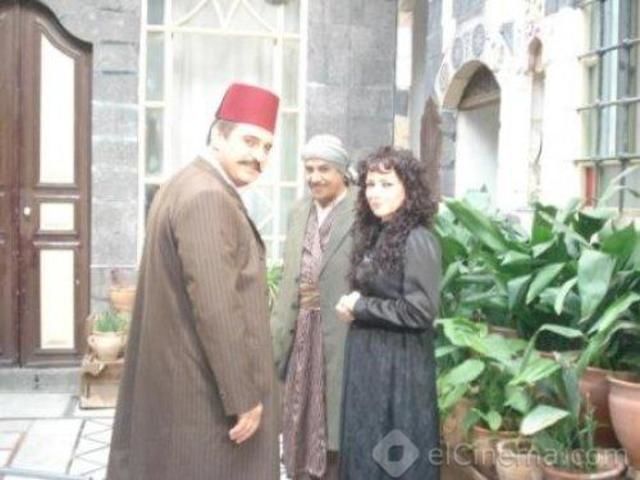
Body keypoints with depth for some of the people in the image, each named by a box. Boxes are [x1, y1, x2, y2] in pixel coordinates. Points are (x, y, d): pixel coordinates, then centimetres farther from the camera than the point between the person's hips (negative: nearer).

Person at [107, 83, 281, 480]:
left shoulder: (186, 185, 12)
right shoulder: (208, 197, -20)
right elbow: (217, 308, -25)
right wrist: (243, 396, -20)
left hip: (177, 377, 10)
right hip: (206, 388, -10)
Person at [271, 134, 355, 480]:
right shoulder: (299, 212, 11)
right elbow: (289, 279, 14)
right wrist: (278, 334, 12)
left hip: (340, 338, -6)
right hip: (301, 337, 6)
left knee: (335, 423, 4)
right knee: (302, 421, 15)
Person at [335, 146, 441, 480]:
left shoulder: (417, 240, -16)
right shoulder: (374, 235, 9)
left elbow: (420, 312, -21)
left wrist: (360, 308, -13)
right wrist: (353, 306, -1)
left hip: (399, 364, -8)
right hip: (366, 358, 8)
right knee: (366, 450, 16)